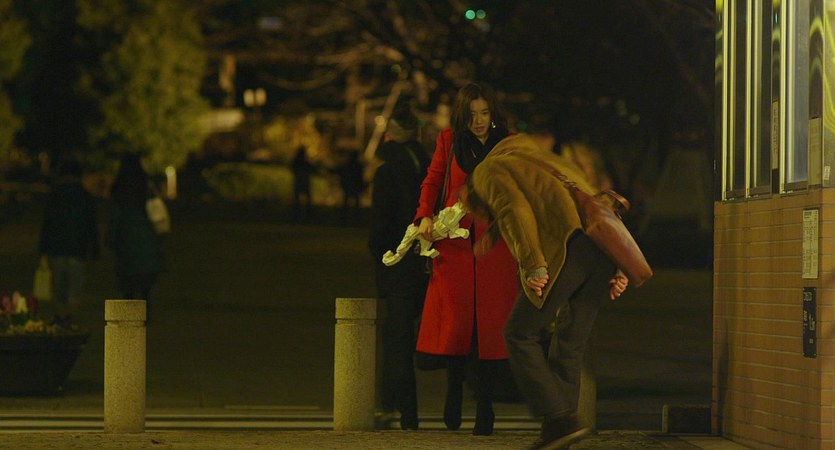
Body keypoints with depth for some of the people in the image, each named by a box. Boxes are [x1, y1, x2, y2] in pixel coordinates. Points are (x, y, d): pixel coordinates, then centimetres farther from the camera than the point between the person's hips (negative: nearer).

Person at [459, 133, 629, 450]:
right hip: (604, 250, 7)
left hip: (564, 248, -7)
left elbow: (516, 211, -6)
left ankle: (561, 420, -3)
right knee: (571, 340, 15)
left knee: (520, 333, 6)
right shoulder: (550, 163, 39)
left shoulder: (488, 171, 16)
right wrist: (617, 268, 19)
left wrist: (534, 266, -16)